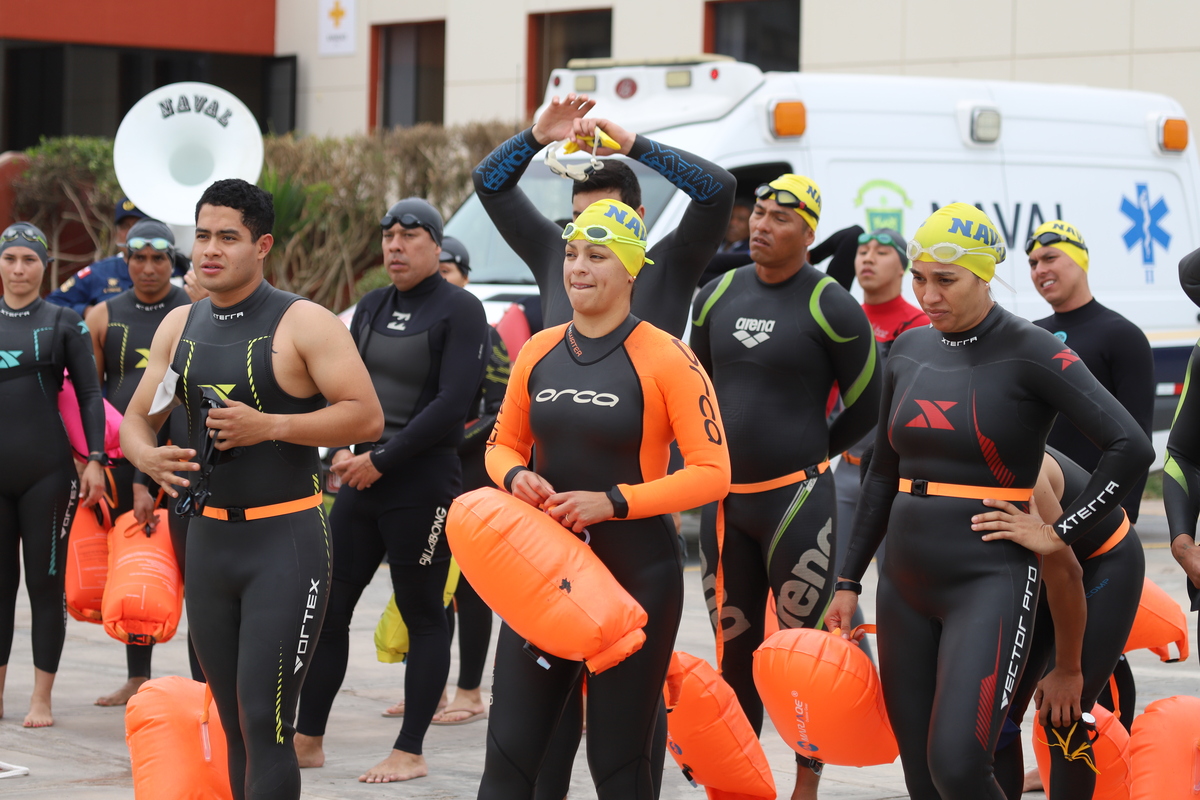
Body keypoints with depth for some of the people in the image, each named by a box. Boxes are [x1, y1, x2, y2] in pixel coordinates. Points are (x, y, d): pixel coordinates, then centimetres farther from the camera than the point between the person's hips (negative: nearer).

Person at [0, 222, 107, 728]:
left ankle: (41, 699, 7)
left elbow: (89, 395, 2)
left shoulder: (63, 322, 3)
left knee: (46, 583, 1)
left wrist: (94, 459, -8)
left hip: (47, 471, -2)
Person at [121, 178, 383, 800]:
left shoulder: (303, 324, -7)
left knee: (265, 724, -12)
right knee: (233, 724, 11)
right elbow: (136, 417, 16)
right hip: (208, 535, 6)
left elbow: (367, 417, -12)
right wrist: (146, 454, -8)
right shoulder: (180, 327, 11)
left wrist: (268, 426, -21)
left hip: (284, 539, -6)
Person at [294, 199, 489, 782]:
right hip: (362, 478, 7)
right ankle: (308, 739, 14)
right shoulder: (371, 308, 13)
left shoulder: (460, 310, -8)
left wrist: (381, 459, -15)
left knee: (422, 615, 1)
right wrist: (342, 451, -4)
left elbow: (452, 403, -16)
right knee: (329, 604, 6)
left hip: (422, 483, -7)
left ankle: (410, 752, 7)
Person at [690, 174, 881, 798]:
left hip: (796, 499, -5)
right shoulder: (718, 297, 8)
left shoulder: (830, 308, -8)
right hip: (724, 500, 5)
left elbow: (865, 407, -1)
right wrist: (734, 454, 14)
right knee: (734, 651, 11)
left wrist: (806, 455, 7)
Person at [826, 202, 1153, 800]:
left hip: (990, 582, -6)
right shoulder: (910, 352, 10)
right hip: (904, 585, 6)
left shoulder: (1030, 353, -8)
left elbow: (1129, 447, -15)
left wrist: (1058, 533, -13)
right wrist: (848, 582, 18)